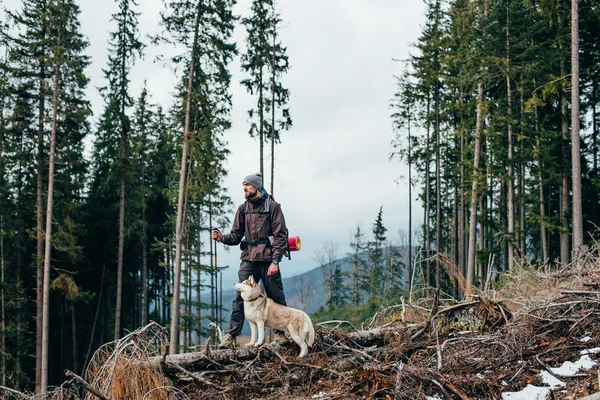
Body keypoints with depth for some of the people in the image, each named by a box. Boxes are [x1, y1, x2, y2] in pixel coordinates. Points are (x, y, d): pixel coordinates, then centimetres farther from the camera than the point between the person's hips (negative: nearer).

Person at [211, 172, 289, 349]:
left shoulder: (272, 206, 0)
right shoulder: (243, 209, 13)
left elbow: (280, 235, -5)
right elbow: (236, 236, 12)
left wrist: (275, 261, -13)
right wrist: (222, 238, -9)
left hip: (268, 260, -3)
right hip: (248, 261, 3)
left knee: (276, 298, 5)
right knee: (240, 298, -4)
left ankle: (281, 332, 20)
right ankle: (231, 335, -3)